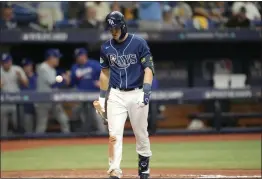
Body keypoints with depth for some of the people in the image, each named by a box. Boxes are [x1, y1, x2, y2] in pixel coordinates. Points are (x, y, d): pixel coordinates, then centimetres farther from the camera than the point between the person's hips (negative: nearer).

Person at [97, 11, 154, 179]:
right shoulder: (106, 48, 5)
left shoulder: (139, 43, -6)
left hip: (137, 94, -2)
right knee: (114, 135, -10)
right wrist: (102, 97, 15)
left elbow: (148, 68, -8)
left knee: (141, 134, 8)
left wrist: (146, 91, -20)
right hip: (116, 95, 2)